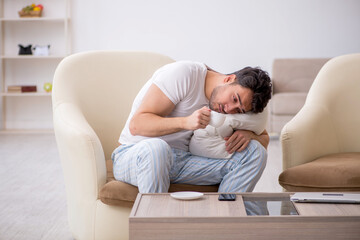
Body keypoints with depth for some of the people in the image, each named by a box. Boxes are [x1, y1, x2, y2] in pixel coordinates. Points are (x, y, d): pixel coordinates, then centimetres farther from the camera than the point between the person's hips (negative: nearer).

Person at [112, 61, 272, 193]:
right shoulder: (184, 73, -17)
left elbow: (264, 138, 12)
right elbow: (136, 124, -20)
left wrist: (248, 134, -12)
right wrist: (186, 122, -34)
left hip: (182, 160, 6)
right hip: (133, 155, -6)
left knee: (255, 152, -11)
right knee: (155, 147, -44)